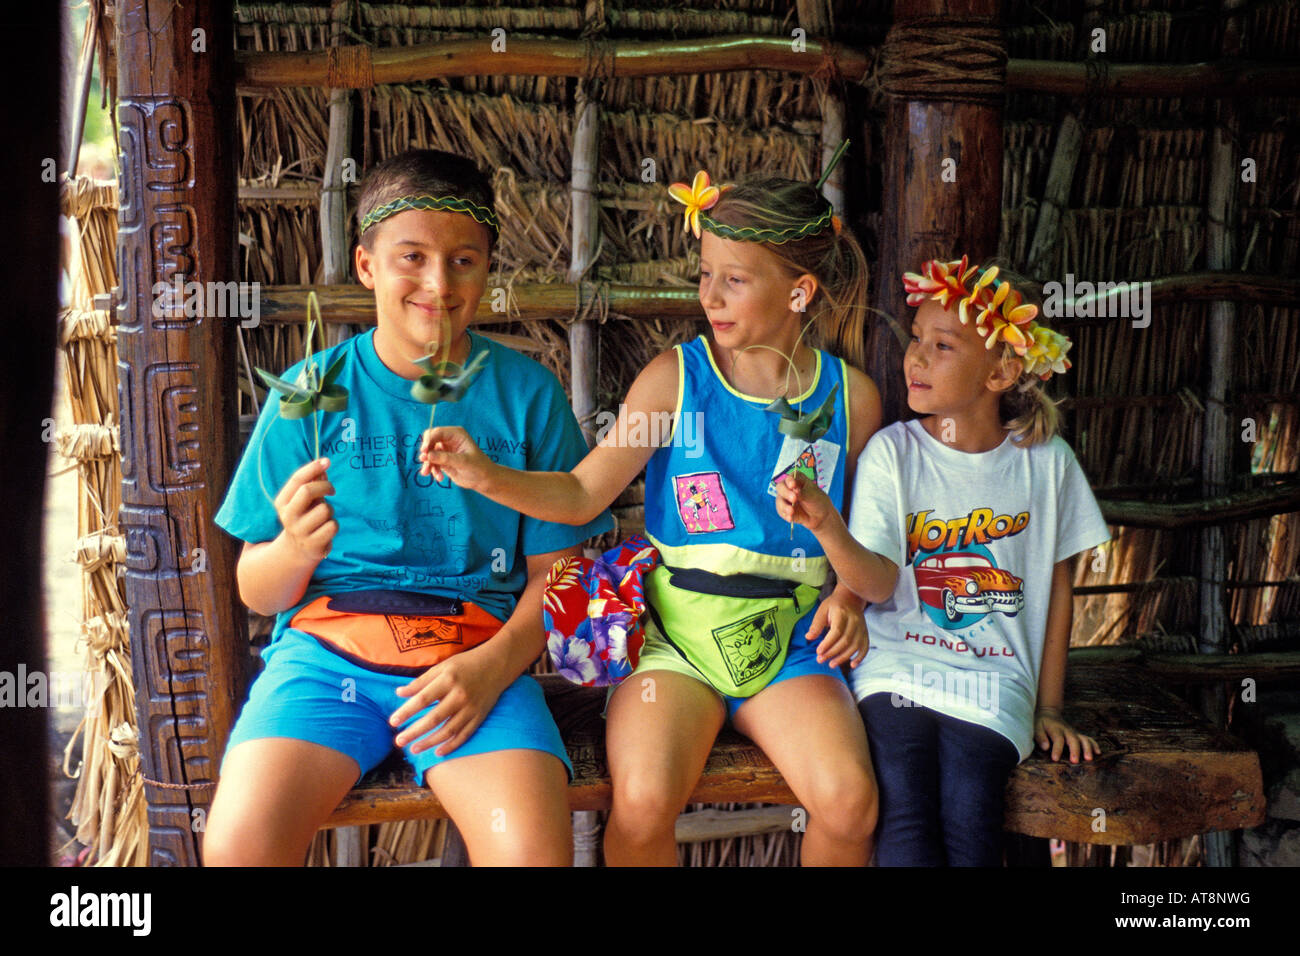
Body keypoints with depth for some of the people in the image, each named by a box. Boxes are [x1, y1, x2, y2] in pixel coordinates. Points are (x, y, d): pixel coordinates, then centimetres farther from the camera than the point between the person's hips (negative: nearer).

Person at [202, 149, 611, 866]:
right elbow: (258, 592, 8)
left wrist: (491, 666, -12)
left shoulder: (527, 392, 5)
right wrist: (297, 548, -15)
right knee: (239, 841, -25)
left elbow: (553, 570, 6)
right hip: (327, 643, 1)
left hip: (477, 651, 0)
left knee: (533, 847, -27)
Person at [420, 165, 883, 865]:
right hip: (676, 636, -1)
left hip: (790, 643, 1)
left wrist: (849, 598, -2)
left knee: (849, 804, -23)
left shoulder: (851, 396, 5)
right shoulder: (675, 377, 0)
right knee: (641, 806, -25)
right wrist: (484, 476, -19)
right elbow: (583, 494, -4)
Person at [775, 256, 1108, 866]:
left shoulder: (1047, 461, 6)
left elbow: (1057, 585, 14)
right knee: (906, 818, -25)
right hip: (897, 667, 0)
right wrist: (825, 525, -29)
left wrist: (1049, 707, 13)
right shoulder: (892, 452, 2)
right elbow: (878, 582, -8)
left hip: (994, 682, 0)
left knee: (967, 822, -25)